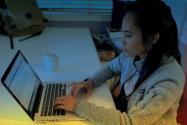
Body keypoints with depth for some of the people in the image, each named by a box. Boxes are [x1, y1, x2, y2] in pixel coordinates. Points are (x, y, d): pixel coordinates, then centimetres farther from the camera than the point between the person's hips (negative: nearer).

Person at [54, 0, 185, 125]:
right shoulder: (133, 54, -13)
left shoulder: (169, 81, -32)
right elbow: (111, 67, 7)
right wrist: (91, 82, -12)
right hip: (122, 111, 5)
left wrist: (79, 106, -31)